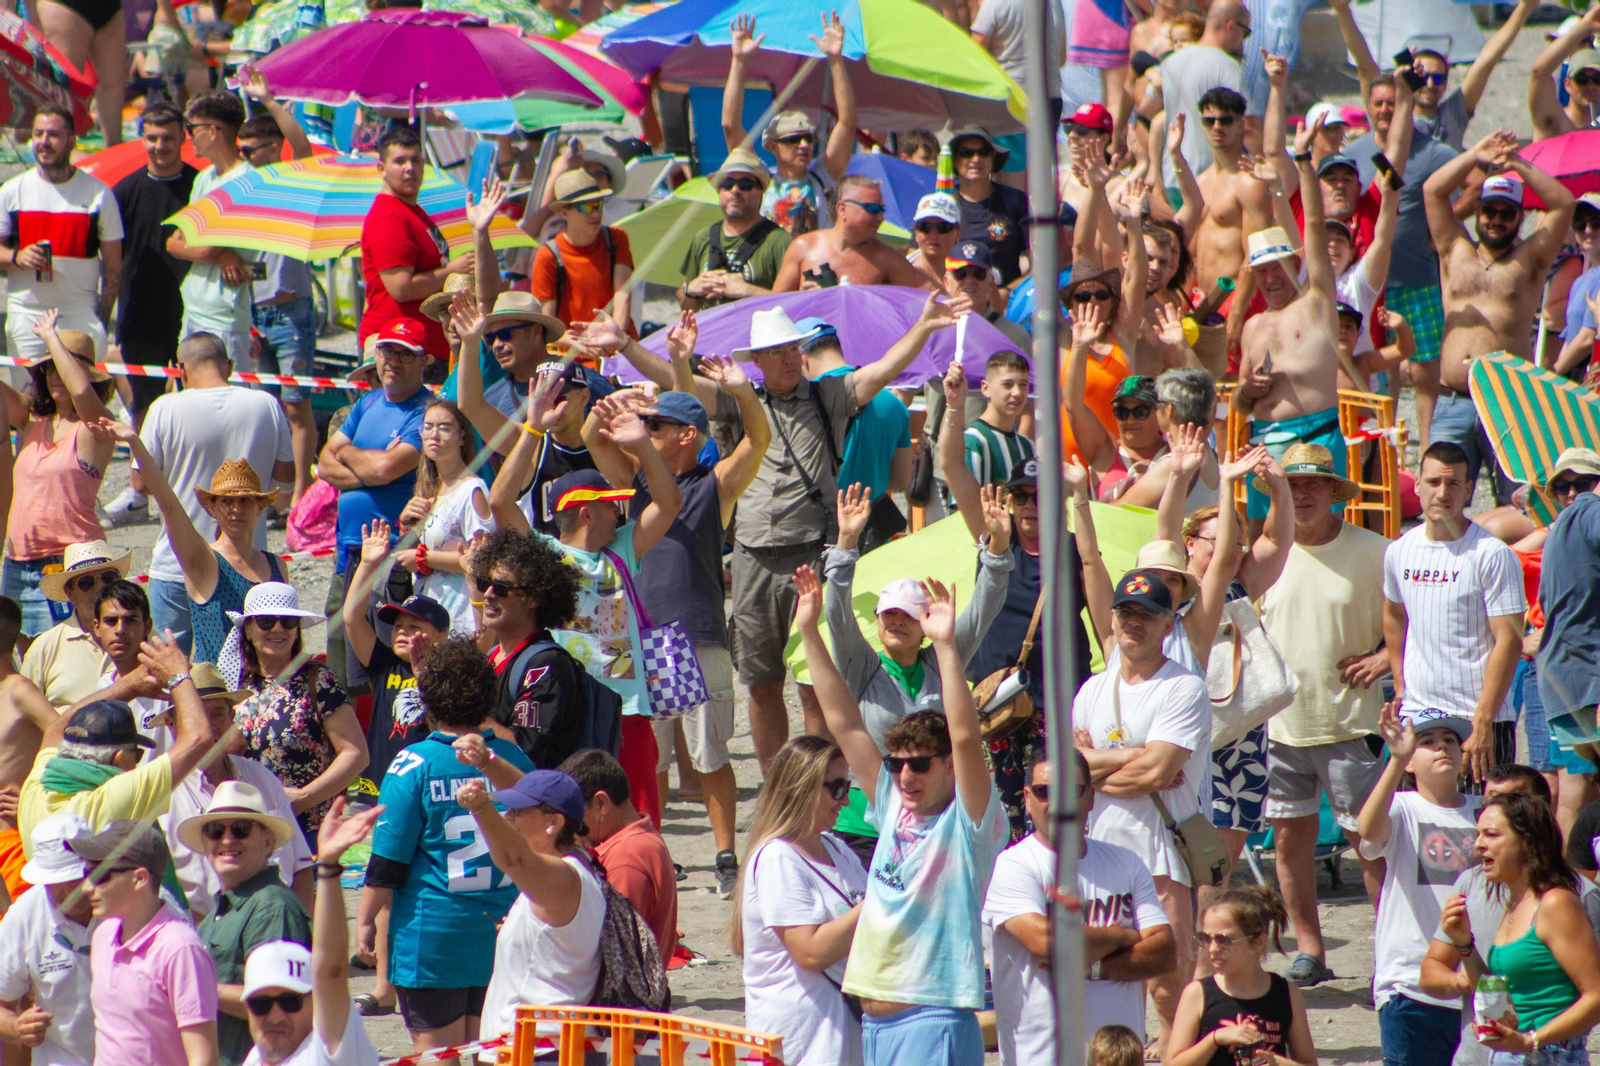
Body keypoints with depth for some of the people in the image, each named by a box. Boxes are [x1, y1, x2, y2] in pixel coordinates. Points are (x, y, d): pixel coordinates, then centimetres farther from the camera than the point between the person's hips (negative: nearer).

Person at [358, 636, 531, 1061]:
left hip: (434, 931, -4)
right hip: (503, 929, 4)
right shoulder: (511, 759, 1)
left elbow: (389, 858, -8)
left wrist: (366, 919, 2)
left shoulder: (414, 765, -11)